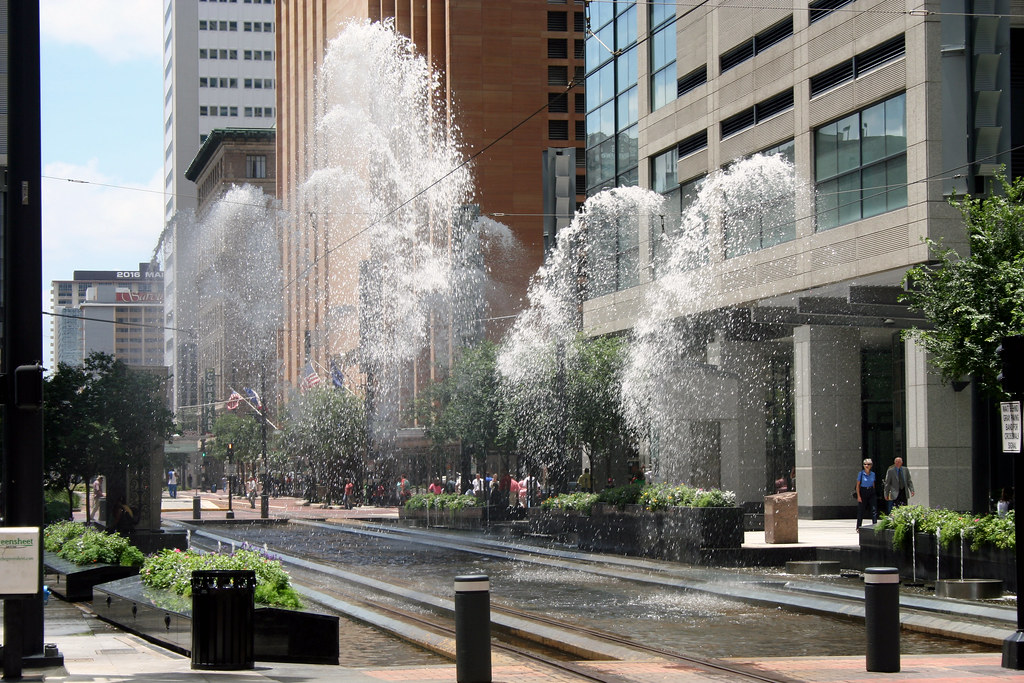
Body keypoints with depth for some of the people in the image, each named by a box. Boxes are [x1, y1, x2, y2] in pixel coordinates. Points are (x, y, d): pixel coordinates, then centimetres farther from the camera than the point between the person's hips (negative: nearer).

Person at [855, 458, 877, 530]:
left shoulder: (873, 474, 6)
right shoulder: (861, 473, -5)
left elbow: (873, 485, 15)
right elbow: (858, 485, -5)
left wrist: (873, 493, 13)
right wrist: (858, 496, -11)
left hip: (871, 492, 3)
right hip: (863, 492, -3)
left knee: (874, 509, -9)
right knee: (861, 510, 3)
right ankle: (858, 527, 14)